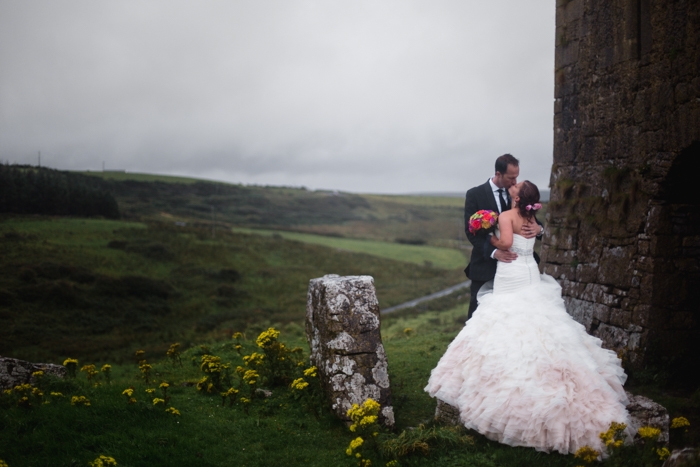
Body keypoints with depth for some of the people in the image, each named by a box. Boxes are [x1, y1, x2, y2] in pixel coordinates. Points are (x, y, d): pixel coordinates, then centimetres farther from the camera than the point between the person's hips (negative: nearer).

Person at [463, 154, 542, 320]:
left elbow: (532, 221, 7)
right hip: (485, 266, -3)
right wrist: (493, 252, -25)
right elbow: (471, 231, -10)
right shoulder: (475, 195, -5)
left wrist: (538, 228, -19)